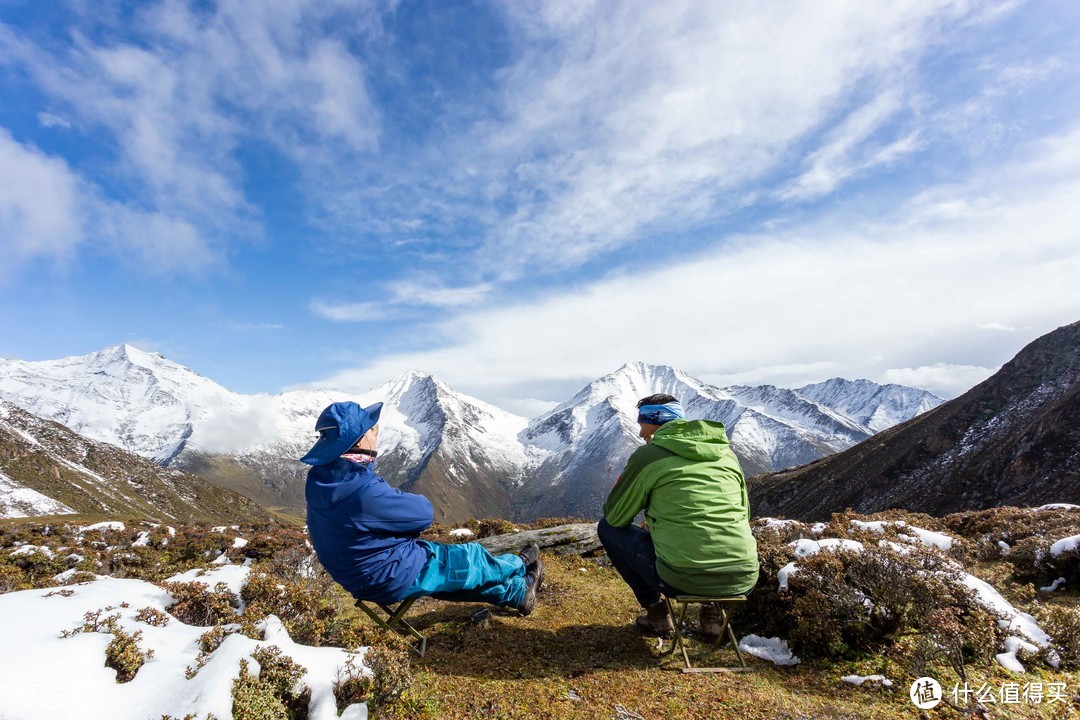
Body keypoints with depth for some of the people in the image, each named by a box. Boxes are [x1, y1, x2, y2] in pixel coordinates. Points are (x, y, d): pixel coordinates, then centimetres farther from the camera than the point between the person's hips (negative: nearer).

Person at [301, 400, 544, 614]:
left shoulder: (321, 478, -8)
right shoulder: (363, 491, -37)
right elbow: (423, 513, -22)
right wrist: (414, 501, -3)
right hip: (395, 578, -8)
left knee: (467, 572, 23)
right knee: (473, 558, 14)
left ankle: (517, 593, 42)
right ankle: (519, 565, 43)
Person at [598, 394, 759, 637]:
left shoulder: (648, 454, -3)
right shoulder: (727, 452, 12)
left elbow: (614, 517, 4)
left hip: (682, 579, -5)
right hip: (744, 579, 5)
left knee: (607, 527, 16)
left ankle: (657, 612, 18)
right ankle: (712, 608, 21)